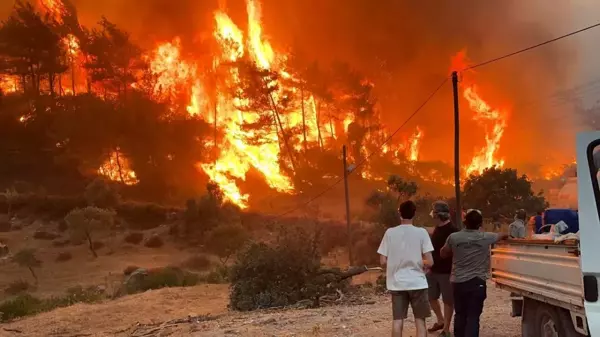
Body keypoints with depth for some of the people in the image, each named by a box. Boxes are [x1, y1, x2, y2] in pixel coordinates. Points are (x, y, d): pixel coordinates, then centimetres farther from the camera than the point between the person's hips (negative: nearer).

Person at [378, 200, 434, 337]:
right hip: (417, 282, -1)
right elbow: (429, 262, -10)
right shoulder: (421, 232, -7)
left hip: (397, 283, 2)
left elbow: (383, 262, -2)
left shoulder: (390, 232, -3)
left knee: (398, 320, 7)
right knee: (420, 320, 8)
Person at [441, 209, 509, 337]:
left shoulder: (454, 237, -4)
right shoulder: (486, 237, -6)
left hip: (458, 282, 2)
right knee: (473, 316, -3)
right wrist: (505, 235, 38)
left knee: (460, 314, 15)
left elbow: (443, 253, 12)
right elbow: (503, 236, 15)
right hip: (477, 282, -2)